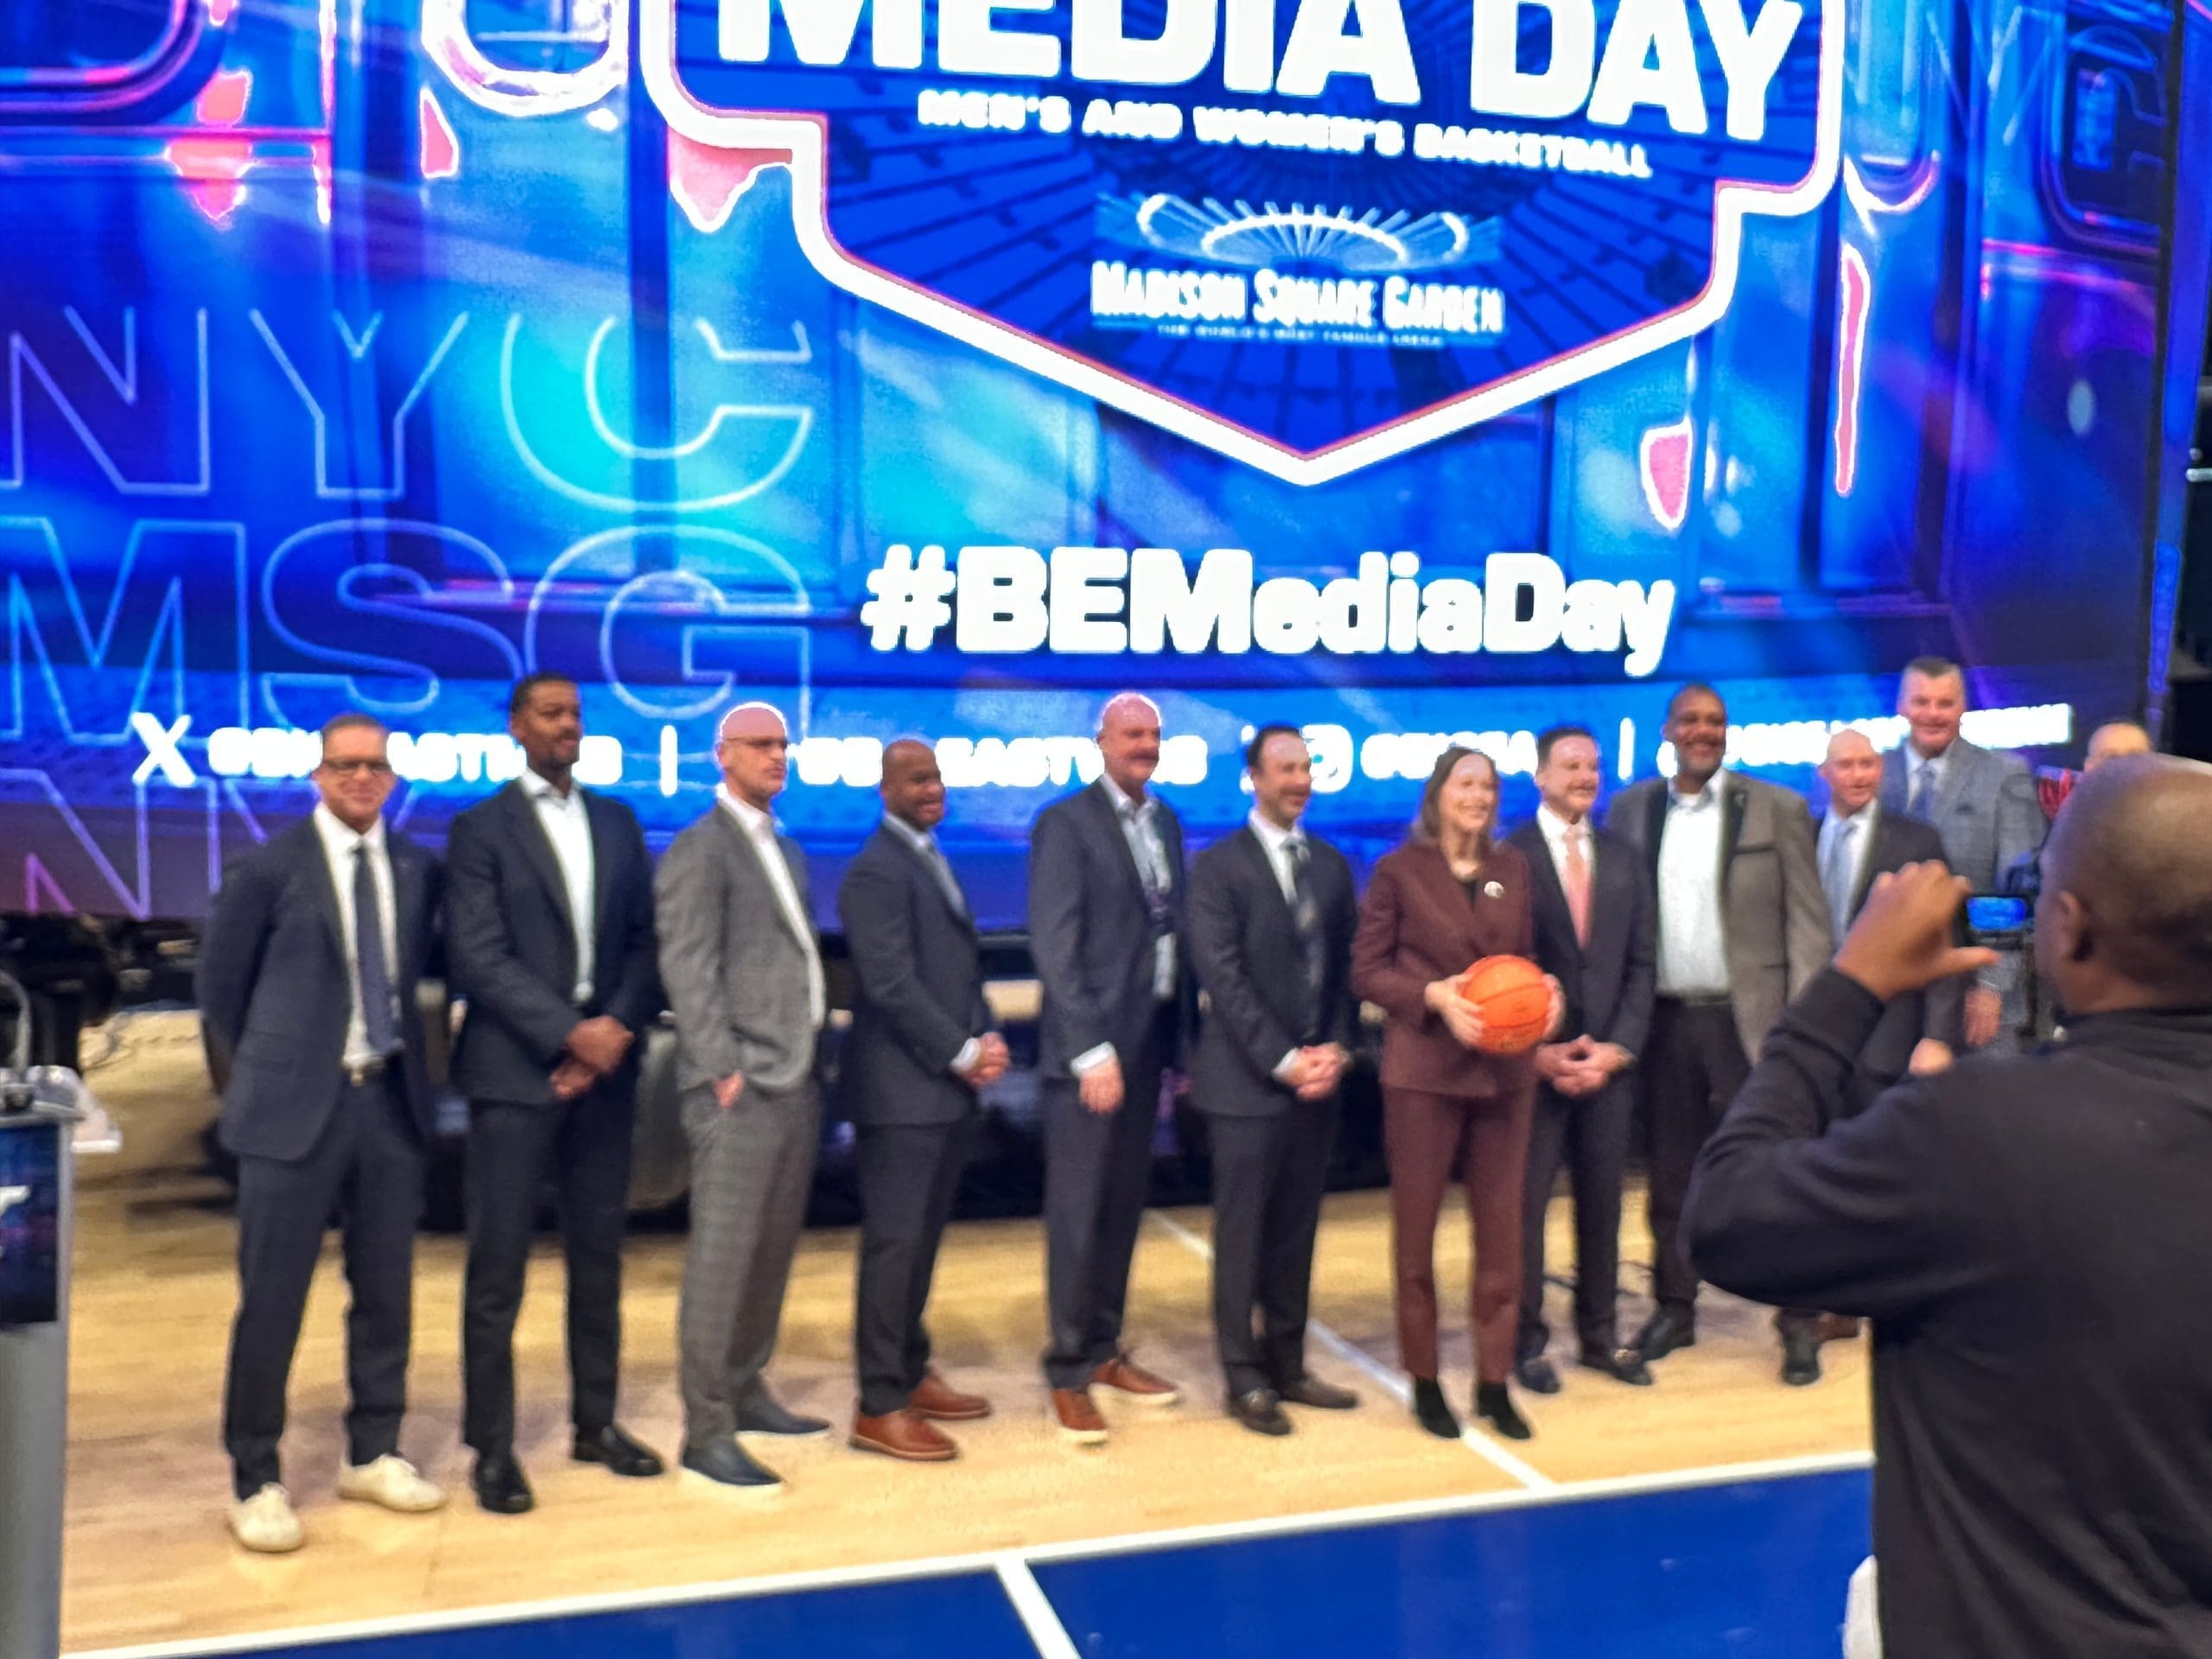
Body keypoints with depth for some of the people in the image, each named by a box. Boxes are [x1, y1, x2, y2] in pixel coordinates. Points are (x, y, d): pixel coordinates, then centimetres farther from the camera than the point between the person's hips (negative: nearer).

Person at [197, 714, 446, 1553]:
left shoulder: (418, 869, 5)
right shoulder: (269, 867, -5)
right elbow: (220, 988, 3)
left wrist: (402, 1056, 9)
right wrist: (265, 1075, 6)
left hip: (390, 1098, 4)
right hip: (296, 1105, -4)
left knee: (386, 1290, 12)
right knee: (271, 1298, 1)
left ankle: (372, 1454, 27)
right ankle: (255, 1479, 14)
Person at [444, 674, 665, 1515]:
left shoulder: (619, 823, 13)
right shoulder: (480, 829, -1)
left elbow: (645, 940, 9)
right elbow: (477, 959, -10)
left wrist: (619, 1027, -7)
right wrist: (571, 1034, -15)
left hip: (605, 1067, 5)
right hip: (515, 1072, -4)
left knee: (599, 1256, 11)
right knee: (497, 1268, -1)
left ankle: (596, 1422, 23)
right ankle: (491, 1448, 9)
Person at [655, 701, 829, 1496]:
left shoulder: (786, 850, 19)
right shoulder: (700, 849, -7)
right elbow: (688, 968, -13)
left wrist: (814, 1054, 12)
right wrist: (725, 1069, -18)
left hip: (797, 1079, 8)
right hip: (742, 1084, -8)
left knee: (774, 1248, 13)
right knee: (722, 1256, -6)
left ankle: (745, 1391, 25)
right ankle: (706, 1431, 1)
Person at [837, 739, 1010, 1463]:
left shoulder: (933, 862, 17)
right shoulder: (875, 872, -12)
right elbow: (891, 985, -19)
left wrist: (987, 1038, 2)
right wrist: (963, 1054, -14)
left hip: (948, 1088, 9)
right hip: (901, 1091, -9)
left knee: (922, 1239, 15)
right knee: (894, 1243, -4)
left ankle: (910, 1375, 26)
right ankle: (879, 1407, 4)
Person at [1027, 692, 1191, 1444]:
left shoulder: (1167, 822, 13)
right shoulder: (1065, 823, -8)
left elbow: (1173, 932, 12)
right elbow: (1055, 949, -14)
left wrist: (1180, 1040, 8)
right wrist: (1091, 1051, -18)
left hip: (1151, 1041, 6)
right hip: (1091, 1047, -6)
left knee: (1124, 1207, 13)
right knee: (1078, 1212, 0)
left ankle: (1104, 1351, 26)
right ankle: (1069, 1373, 11)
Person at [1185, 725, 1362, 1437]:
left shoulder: (1332, 864, 11)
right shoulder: (1219, 866, -7)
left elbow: (1345, 968, 11)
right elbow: (1223, 976, -12)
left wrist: (1337, 1048, -3)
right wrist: (1283, 1061, -15)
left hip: (1317, 1079, 5)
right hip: (1247, 1082, -5)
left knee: (1296, 1230, 12)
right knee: (1242, 1232, 3)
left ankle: (1286, 1364, 23)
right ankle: (1245, 1378, 13)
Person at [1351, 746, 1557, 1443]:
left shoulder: (1513, 868, 10)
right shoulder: (1398, 870, -3)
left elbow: (1524, 957, 16)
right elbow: (1366, 969, -4)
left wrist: (1544, 991, -5)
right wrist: (1435, 995, -18)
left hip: (1505, 1067, 4)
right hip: (1424, 1067, -4)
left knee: (1501, 1226, 6)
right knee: (1416, 1227, 6)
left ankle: (1494, 1379, 18)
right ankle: (1424, 1379, 19)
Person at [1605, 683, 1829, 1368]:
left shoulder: (1777, 809, 0)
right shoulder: (1631, 809, 8)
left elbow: (1808, 921, -2)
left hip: (1748, 1016, -2)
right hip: (1664, 1019, 3)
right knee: (1669, 1171, 10)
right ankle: (1674, 1306, 21)